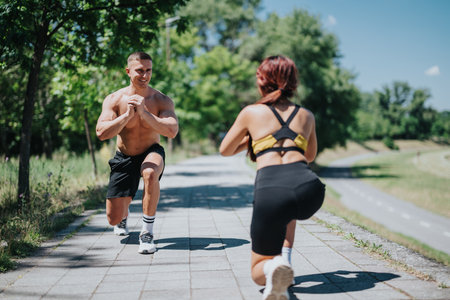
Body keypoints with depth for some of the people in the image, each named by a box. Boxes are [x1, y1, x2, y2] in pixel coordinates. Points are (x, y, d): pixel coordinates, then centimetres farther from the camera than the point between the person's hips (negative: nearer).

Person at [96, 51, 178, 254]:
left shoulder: (161, 100, -14)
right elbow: (101, 133, -23)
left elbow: (172, 131, -30)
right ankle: (123, 216, 45)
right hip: (124, 159, 2)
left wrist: (144, 112, -37)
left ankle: (147, 233, -24)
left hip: (151, 153, -1)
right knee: (113, 219, 2)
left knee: (150, 173, -41)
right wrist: (127, 115, -33)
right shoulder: (114, 100, -12)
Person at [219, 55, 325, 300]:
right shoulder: (306, 115, 24)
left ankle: (273, 267, -20)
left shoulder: (251, 112, 16)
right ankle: (285, 261, 27)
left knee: (258, 272, 16)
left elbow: (225, 151, 28)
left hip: (270, 190, -3)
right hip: (309, 187, 3)